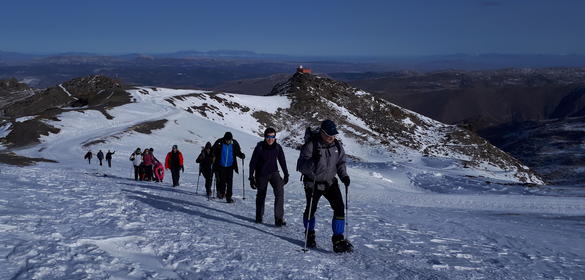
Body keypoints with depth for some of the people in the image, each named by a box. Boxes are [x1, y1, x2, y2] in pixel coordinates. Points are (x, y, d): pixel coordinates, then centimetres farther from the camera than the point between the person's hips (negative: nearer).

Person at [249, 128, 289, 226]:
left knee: (280, 191, -21)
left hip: (273, 172, 1)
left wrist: (286, 175, 8)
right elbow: (252, 163, -8)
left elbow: (282, 161, 5)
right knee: (261, 195, 12)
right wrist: (252, 178, -9)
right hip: (261, 174, -1)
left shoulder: (278, 147, -7)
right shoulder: (259, 148, -15)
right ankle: (259, 217, 35)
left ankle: (279, 218, -21)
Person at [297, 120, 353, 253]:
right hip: (313, 183, -3)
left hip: (330, 182, 4)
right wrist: (313, 161, -39)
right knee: (311, 210, 11)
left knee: (339, 208, -10)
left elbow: (341, 163, 11)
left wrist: (344, 176, -6)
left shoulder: (337, 145, -3)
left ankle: (338, 240, -4)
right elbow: (301, 166, -21)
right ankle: (310, 235, 37)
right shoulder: (310, 145, -18)